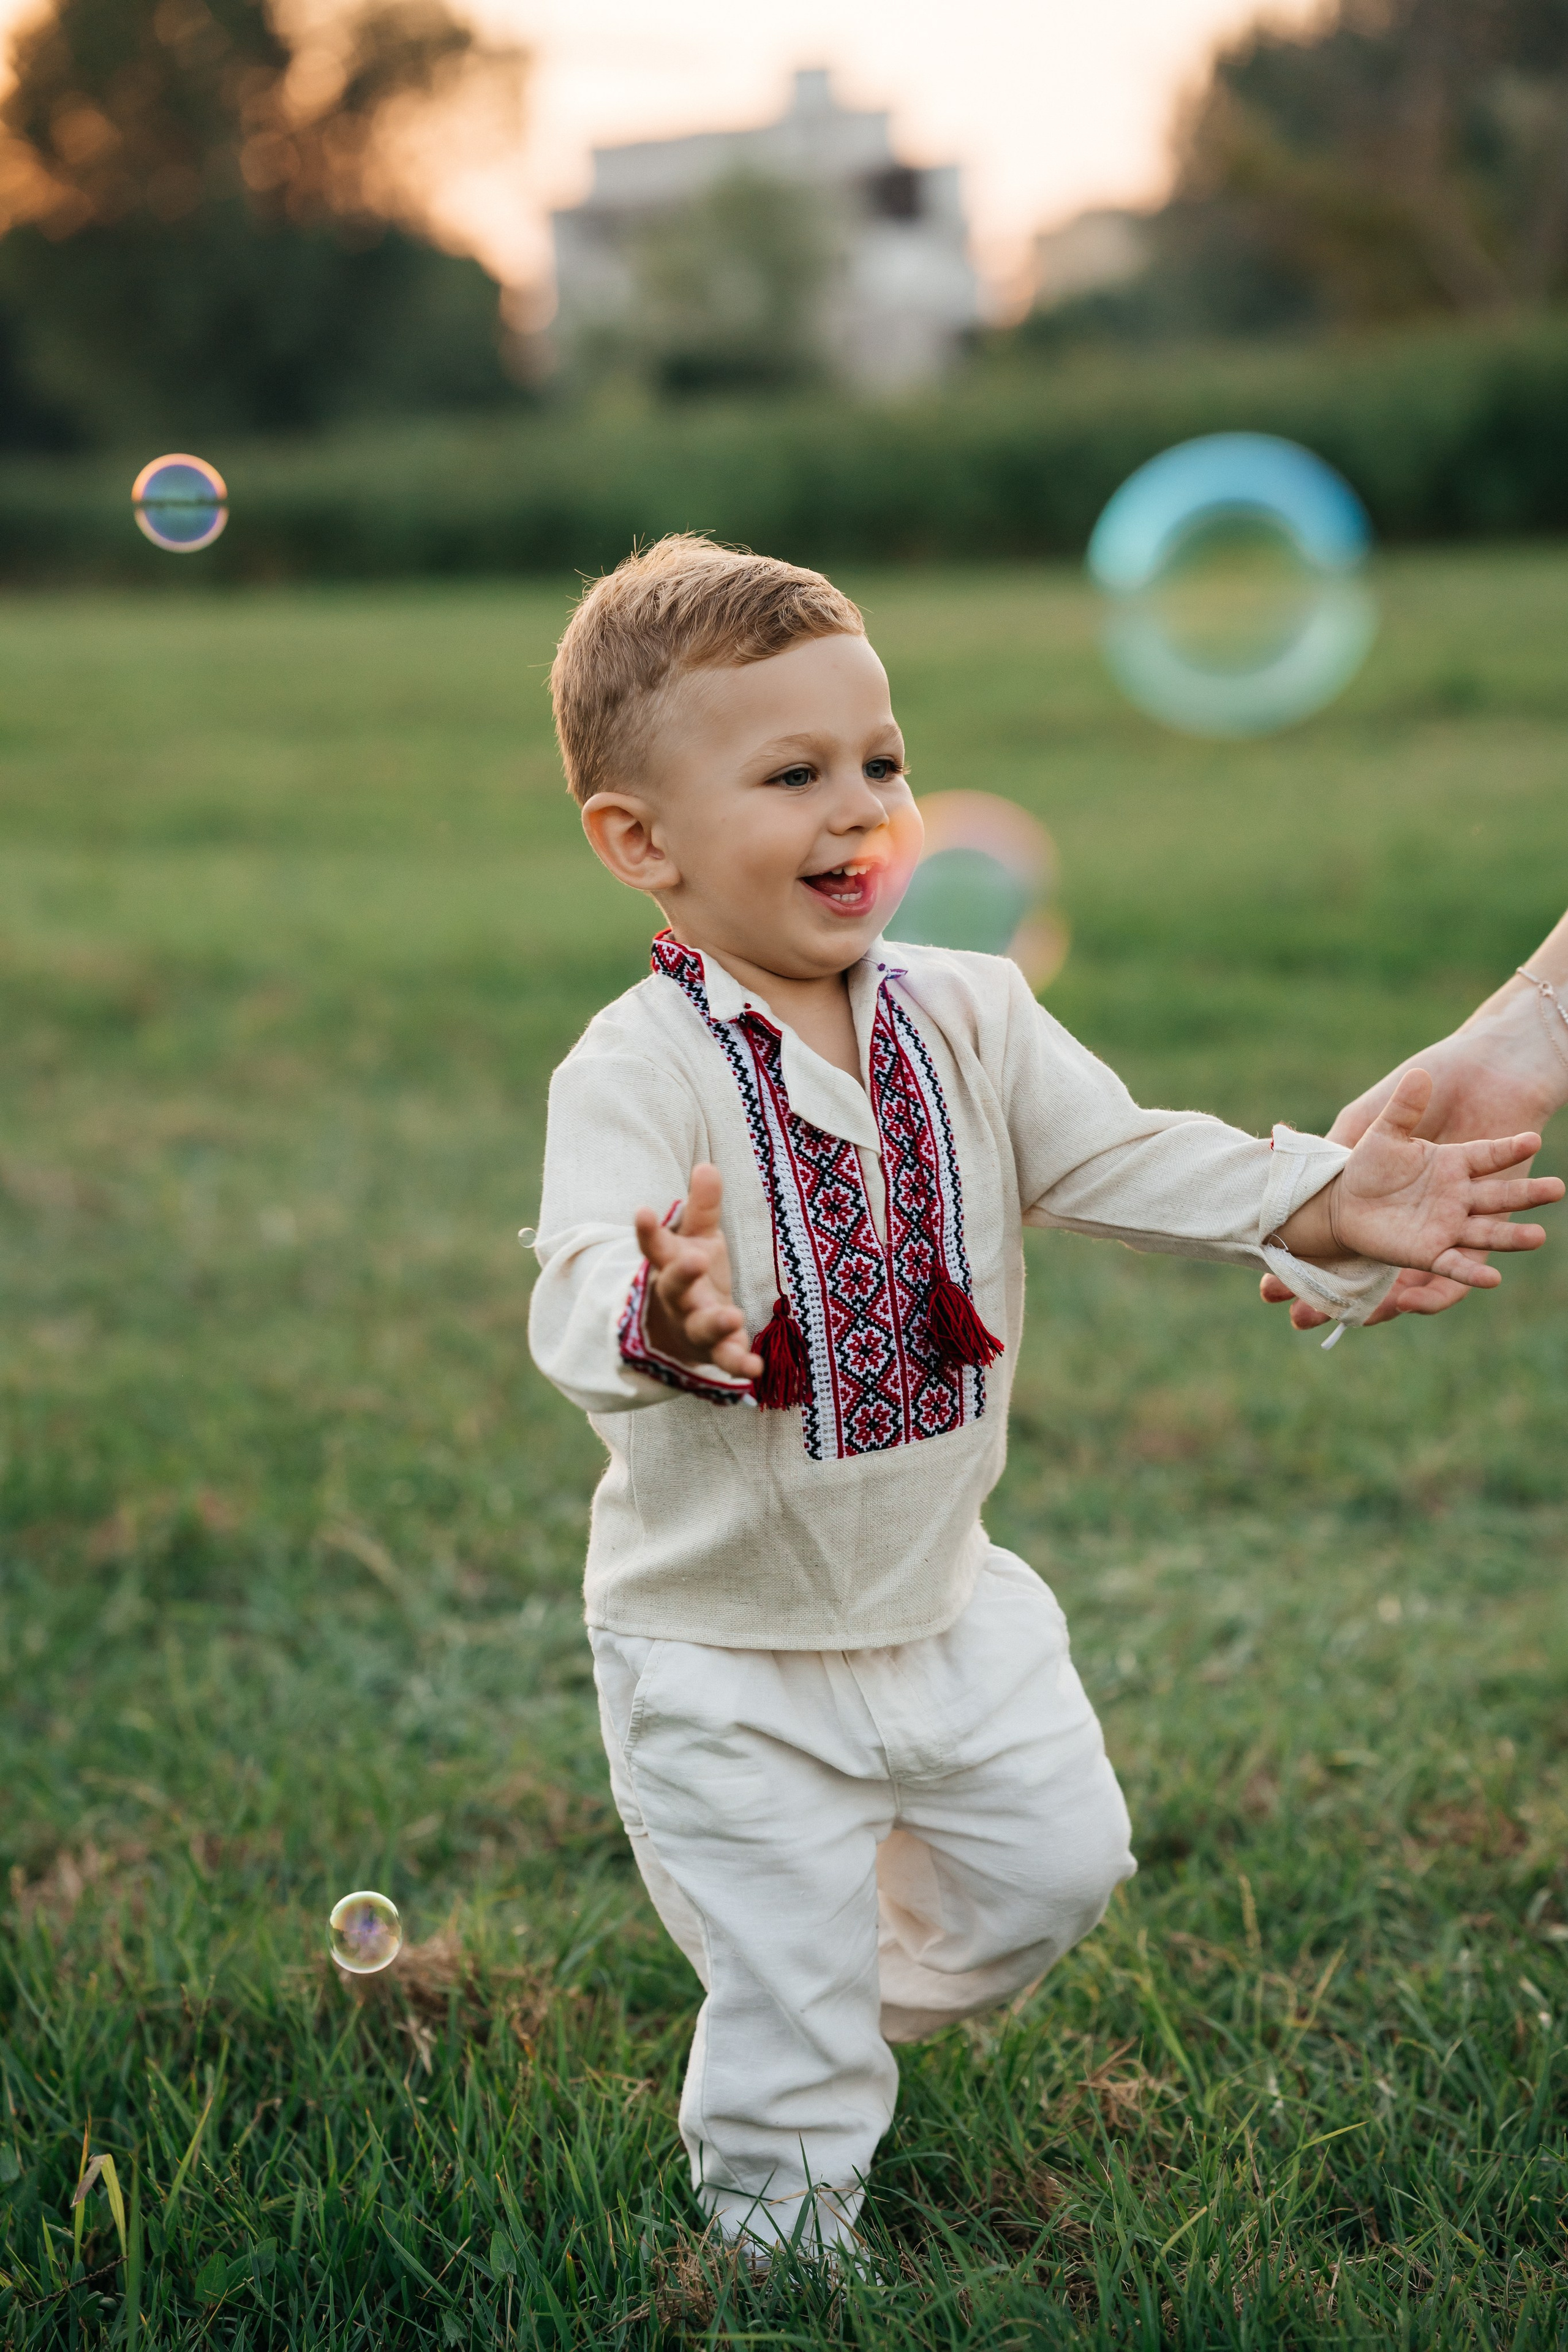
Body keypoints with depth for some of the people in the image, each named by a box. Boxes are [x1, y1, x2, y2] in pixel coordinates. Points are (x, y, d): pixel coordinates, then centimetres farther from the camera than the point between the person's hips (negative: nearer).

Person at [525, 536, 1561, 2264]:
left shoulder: (968, 1018, -5)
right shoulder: (638, 1070, -24)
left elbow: (1125, 1161, -9)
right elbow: (585, 1281, -37)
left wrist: (1321, 1205, -25)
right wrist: (659, 1320, -61)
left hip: (946, 1602, 6)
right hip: (726, 1657, -5)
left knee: (1057, 1866, 22)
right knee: (787, 2010, 5)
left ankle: (878, 1988, 51)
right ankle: (790, 2245, 32)